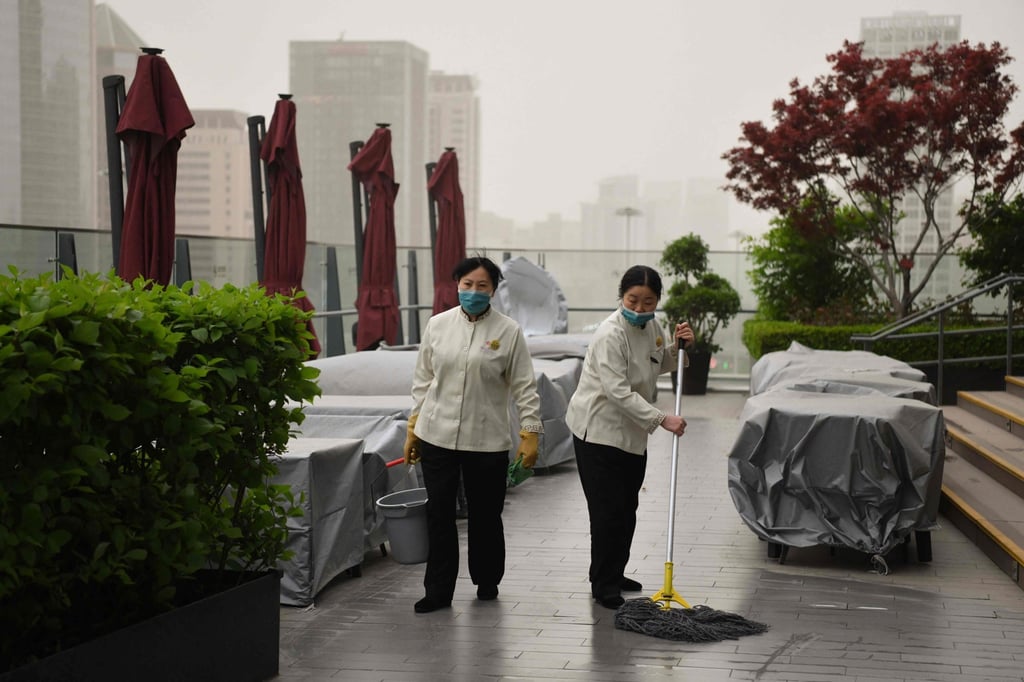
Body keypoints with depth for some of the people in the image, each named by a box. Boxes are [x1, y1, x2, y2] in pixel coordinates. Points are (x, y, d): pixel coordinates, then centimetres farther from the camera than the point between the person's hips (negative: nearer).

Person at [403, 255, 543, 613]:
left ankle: (487, 581, 29)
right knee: (439, 514, 2)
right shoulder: (437, 325, 4)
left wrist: (530, 433, -7)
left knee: (485, 515, 9)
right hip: (437, 436, 2)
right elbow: (423, 380, 10)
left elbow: (525, 386, -2)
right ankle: (438, 591, 9)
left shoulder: (508, 331, -4)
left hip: (487, 440, -2)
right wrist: (413, 428, 10)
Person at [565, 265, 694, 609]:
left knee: (627, 509, 16)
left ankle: (614, 574, 30)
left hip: (632, 432, 8)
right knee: (608, 511, -6)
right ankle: (603, 586, 5)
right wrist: (661, 419, -33)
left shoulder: (651, 326, 3)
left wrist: (679, 346, 1)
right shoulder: (610, 334, -23)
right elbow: (618, 391, -29)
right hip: (599, 430, -8)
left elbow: (660, 365, 21)